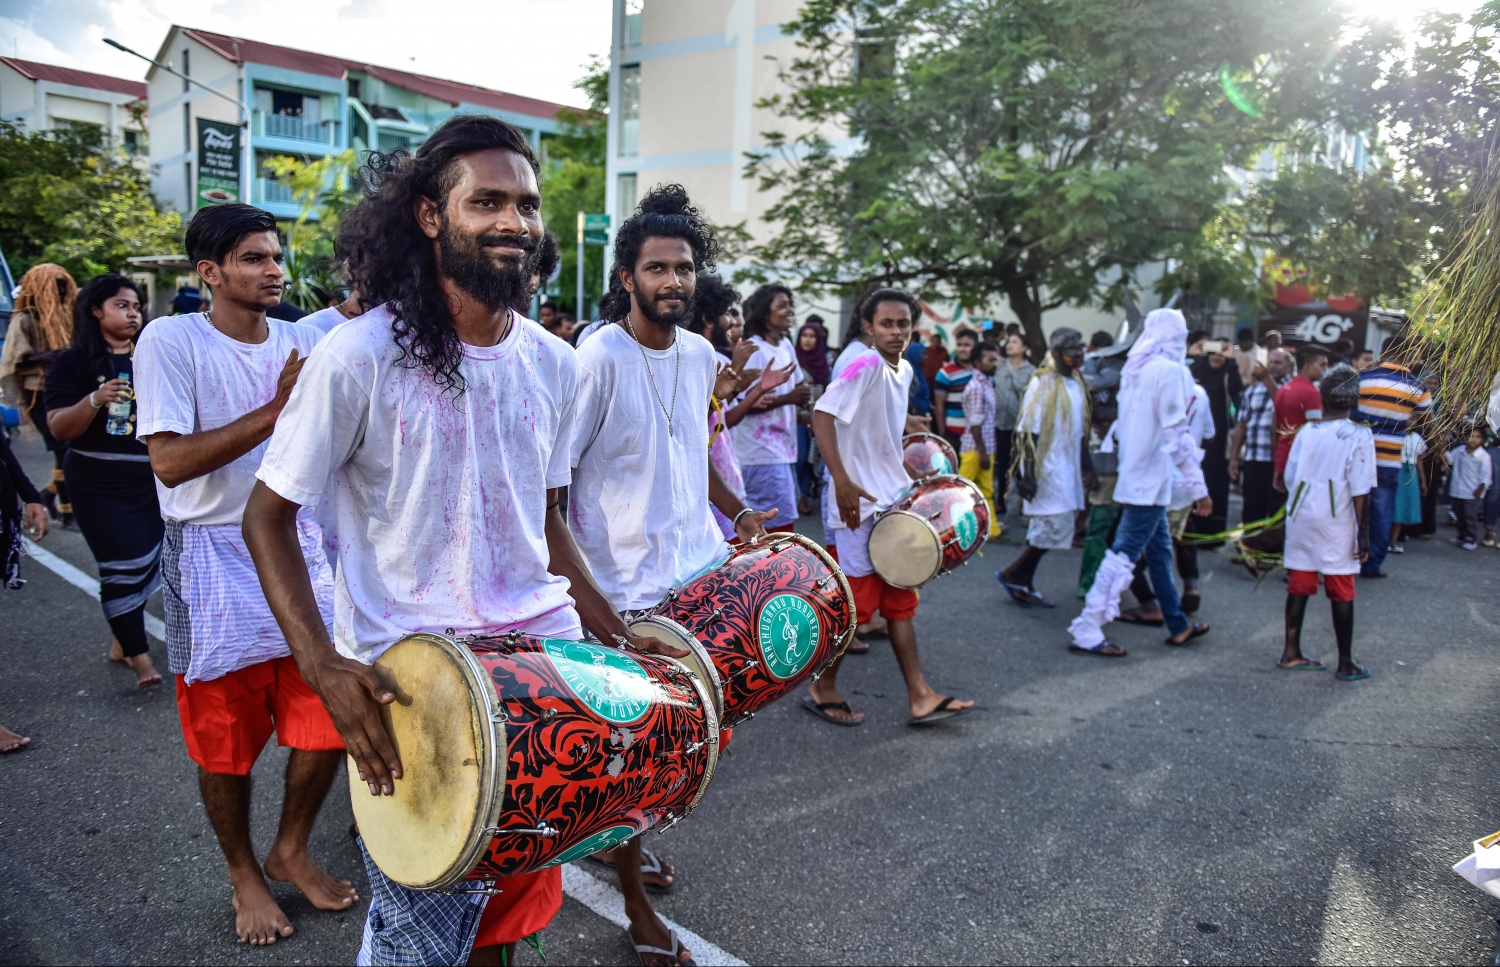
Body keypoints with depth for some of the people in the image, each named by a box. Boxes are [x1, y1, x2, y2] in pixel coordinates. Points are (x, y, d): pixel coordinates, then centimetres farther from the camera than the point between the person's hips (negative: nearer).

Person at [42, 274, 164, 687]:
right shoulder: (75, 363, -3)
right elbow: (59, 427, -11)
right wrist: (95, 400, -26)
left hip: (153, 479, 4)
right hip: (100, 484, -4)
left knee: (147, 561, 9)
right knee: (123, 566, -6)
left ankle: (122, 641, 28)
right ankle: (139, 656, 4)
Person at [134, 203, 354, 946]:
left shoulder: (305, 340, 6)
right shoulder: (171, 340, -9)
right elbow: (170, 462, -18)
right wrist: (277, 409, -22)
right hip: (217, 561, -4)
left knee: (331, 722, 5)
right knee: (227, 743, 9)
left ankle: (291, 851, 31)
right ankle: (244, 876, 33)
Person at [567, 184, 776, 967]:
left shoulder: (701, 355, 8)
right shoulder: (597, 359, -13)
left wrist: (735, 512, 16)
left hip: (701, 566, 7)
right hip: (627, 585, -7)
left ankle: (624, 836, 40)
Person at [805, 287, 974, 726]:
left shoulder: (904, 371, 11)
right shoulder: (866, 366, -16)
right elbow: (822, 414, -26)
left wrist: (913, 475, 18)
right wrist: (842, 480, -32)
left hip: (895, 501, 9)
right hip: (862, 505, -9)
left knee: (900, 599, 11)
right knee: (857, 601, -1)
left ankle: (920, 696, 17)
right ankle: (823, 689, 16)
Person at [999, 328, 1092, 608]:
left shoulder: (1077, 384, 12)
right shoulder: (1044, 383, -12)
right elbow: (1028, 432, -16)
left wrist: (1087, 468, 17)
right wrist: (1028, 474, -20)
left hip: (1068, 470, 8)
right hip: (1047, 470, -8)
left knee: (1043, 531, 9)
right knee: (1055, 527, -11)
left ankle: (1025, 587, 16)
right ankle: (1013, 575, 4)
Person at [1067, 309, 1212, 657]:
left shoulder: (1134, 369, 10)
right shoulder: (1171, 371, -14)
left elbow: (1122, 423, 16)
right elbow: (1176, 433, -18)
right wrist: (1198, 486, -16)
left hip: (1134, 474, 9)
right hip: (1150, 477, -9)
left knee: (1160, 548, 18)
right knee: (1124, 553, -7)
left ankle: (1178, 625, 31)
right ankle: (1087, 631, -5)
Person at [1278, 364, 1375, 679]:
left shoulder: (1306, 431, 4)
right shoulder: (1359, 436, -7)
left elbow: (1289, 477, 6)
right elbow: (1360, 491, -10)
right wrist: (1363, 532, -5)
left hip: (1301, 515, 4)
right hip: (1336, 523, -4)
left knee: (1299, 584, 10)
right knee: (1342, 591, 4)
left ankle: (1292, 653, 15)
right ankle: (1345, 663, 11)